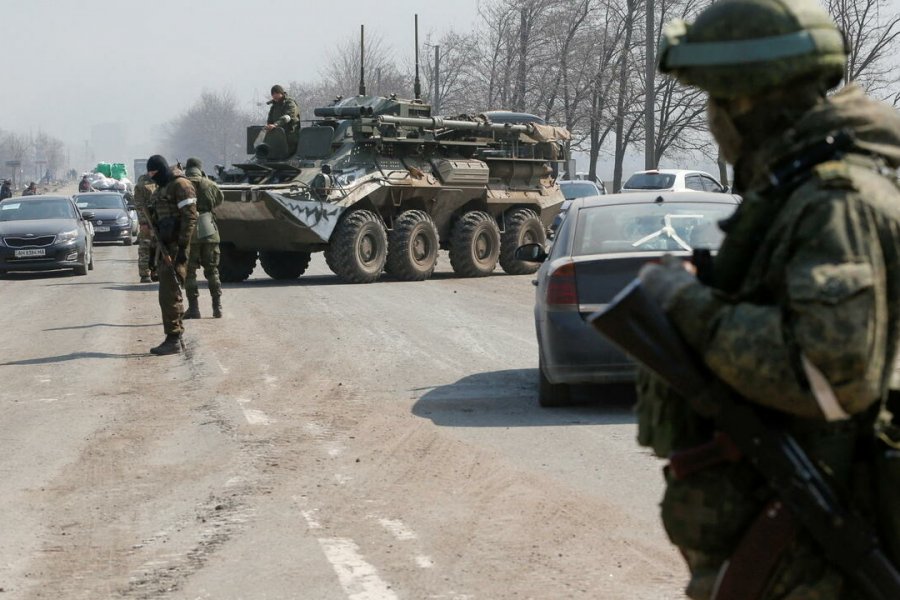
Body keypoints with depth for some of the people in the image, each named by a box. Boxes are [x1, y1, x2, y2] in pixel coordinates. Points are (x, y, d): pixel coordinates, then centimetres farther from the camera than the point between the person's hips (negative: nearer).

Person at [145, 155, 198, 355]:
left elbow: (189, 217, -17)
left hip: (176, 246, -10)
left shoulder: (180, 185, -11)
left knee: (170, 294, -11)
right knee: (167, 294, 12)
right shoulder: (161, 188, 19)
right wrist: (158, 247, 22)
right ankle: (175, 337, 17)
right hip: (164, 245, 10)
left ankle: (173, 340, -9)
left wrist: (183, 247, -21)